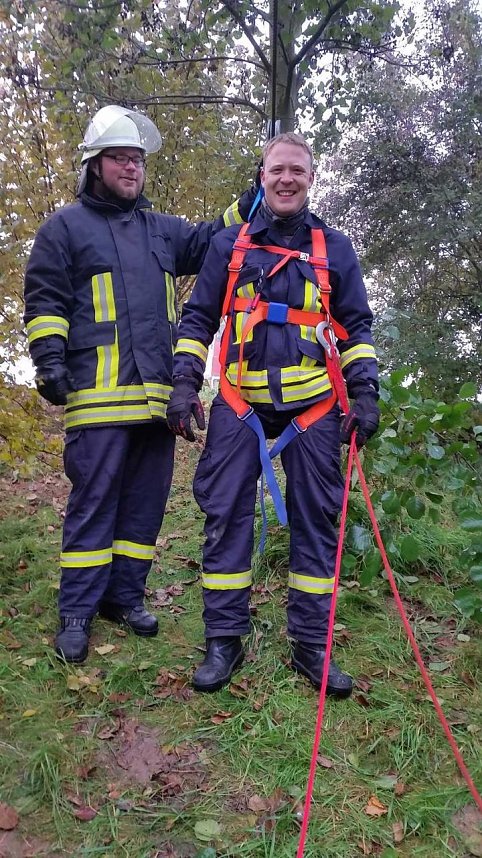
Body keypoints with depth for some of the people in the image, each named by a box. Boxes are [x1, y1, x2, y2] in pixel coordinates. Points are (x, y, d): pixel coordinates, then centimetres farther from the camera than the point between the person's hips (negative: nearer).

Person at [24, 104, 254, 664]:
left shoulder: (164, 230, 23)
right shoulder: (65, 227, 9)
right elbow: (44, 301, 3)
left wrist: (253, 200, 7)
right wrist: (49, 360, -8)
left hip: (157, 396, 5)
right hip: (98, 394, -5)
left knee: (146, 501, 8)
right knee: (93, 502, -3)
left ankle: (125, 595, 22)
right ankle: (76, 613, 8)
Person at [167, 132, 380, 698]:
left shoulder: (335, 248, 11)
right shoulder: (229, 244, 10)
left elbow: (356, 327, 11)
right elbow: (197, 317, 10)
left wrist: (364, 393, 0)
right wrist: (184, 385, -1)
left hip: (313, 407, 1)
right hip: (239, 406, 0)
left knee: (316, 521, 4)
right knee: (226, 517, -1)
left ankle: (311, 644, 16)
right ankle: (223, 640, 13)